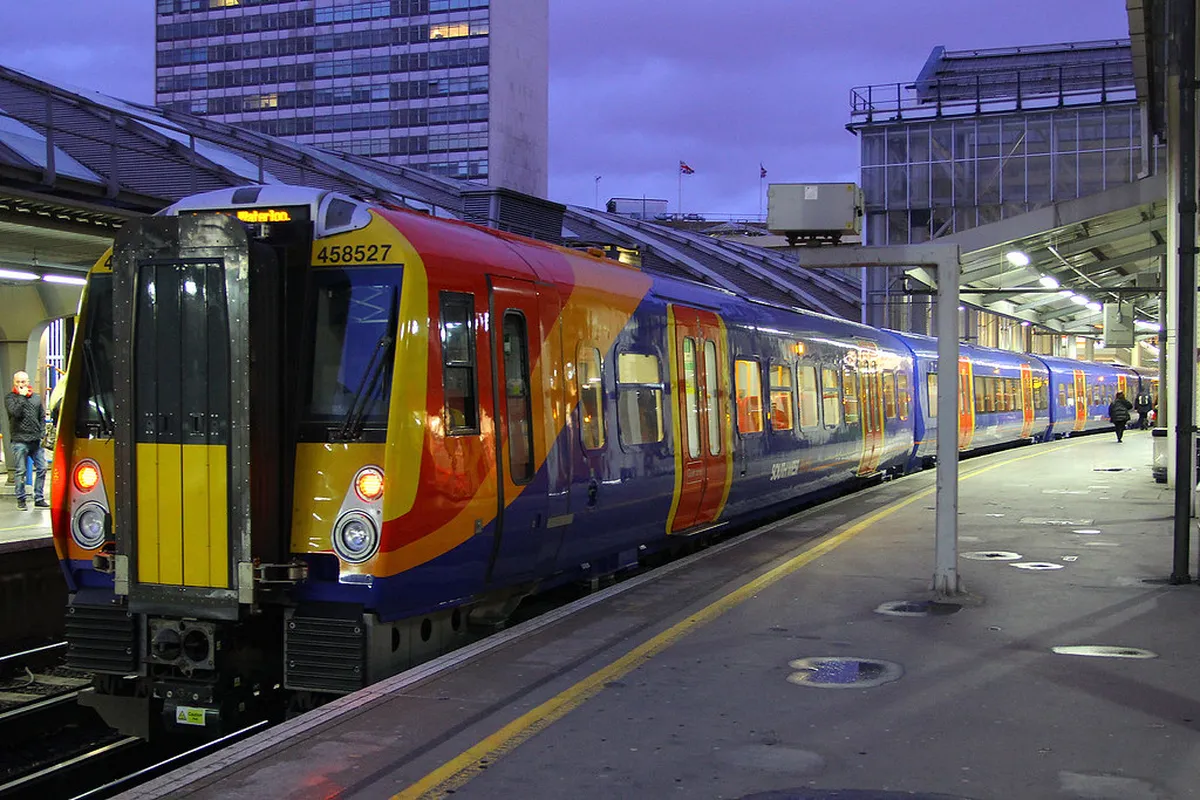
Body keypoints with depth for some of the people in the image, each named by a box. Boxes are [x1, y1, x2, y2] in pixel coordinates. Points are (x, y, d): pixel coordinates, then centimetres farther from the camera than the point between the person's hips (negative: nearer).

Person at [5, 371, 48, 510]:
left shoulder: (36, 397, 15)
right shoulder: (10, 398, 3)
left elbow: (42, 417, 17)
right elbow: (15, 412, -15)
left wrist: (42, 433, 6)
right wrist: (22, 397, -10)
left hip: (36, 441, 4)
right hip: (20, 441, -4)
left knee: (42, 469, 1)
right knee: (21, 471, -1)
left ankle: (39, 499, 9)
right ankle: (21, 500, 8)